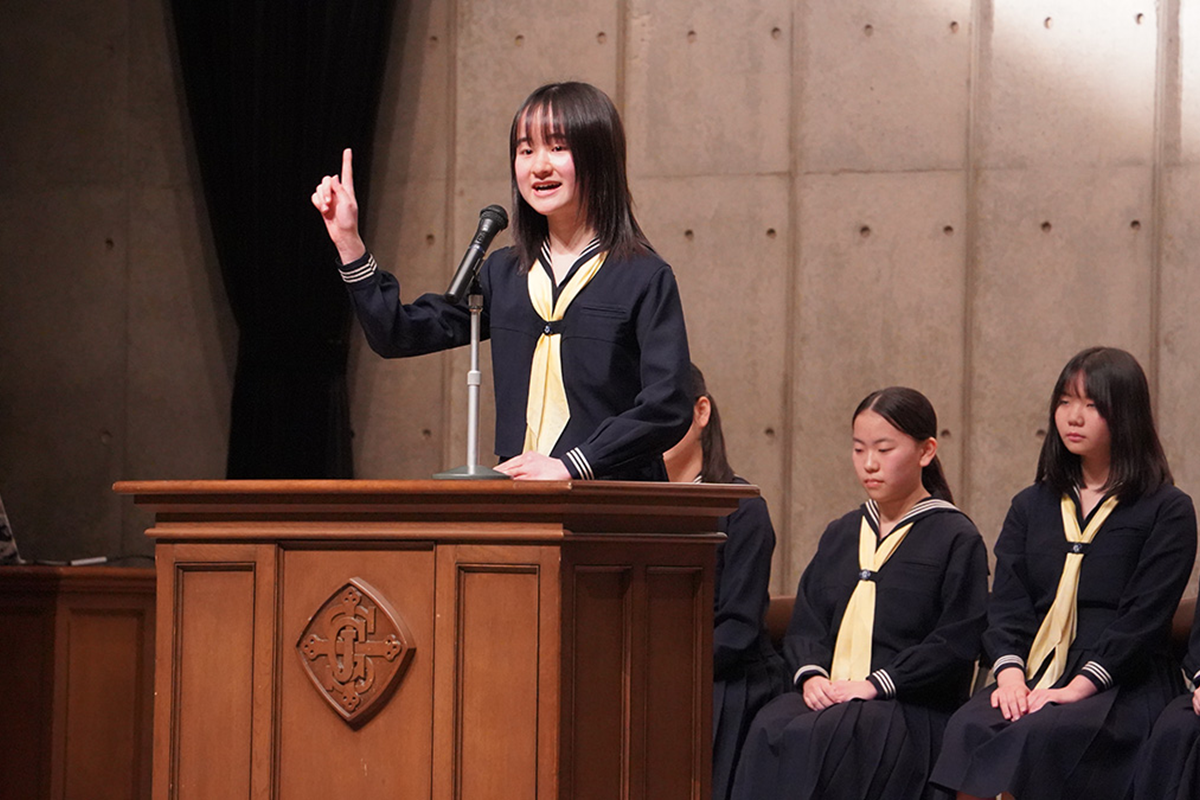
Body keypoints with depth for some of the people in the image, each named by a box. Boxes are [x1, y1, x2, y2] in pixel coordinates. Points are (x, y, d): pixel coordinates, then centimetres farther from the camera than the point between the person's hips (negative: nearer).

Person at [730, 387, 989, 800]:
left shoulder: (956, 538, 5)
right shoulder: (840, 535, 24)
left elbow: (954, 645, -5)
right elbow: (805, 624, 18)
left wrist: (875, 685, -14)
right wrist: (810, 674, -4)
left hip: (912, 707, -5)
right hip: (828, 695, 5)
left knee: (816, 738, -35)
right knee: (769, 730, -30)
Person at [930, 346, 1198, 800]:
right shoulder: (1031, 507, 22)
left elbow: (1143, 618, -5)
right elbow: (1006, 605, 11)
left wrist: (1079, 687, -17)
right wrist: (1009, 673, -9)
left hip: (1124, 686, -4)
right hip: (1034, 679, 4)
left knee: (1040, 736, -36)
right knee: (969, 728, -30)